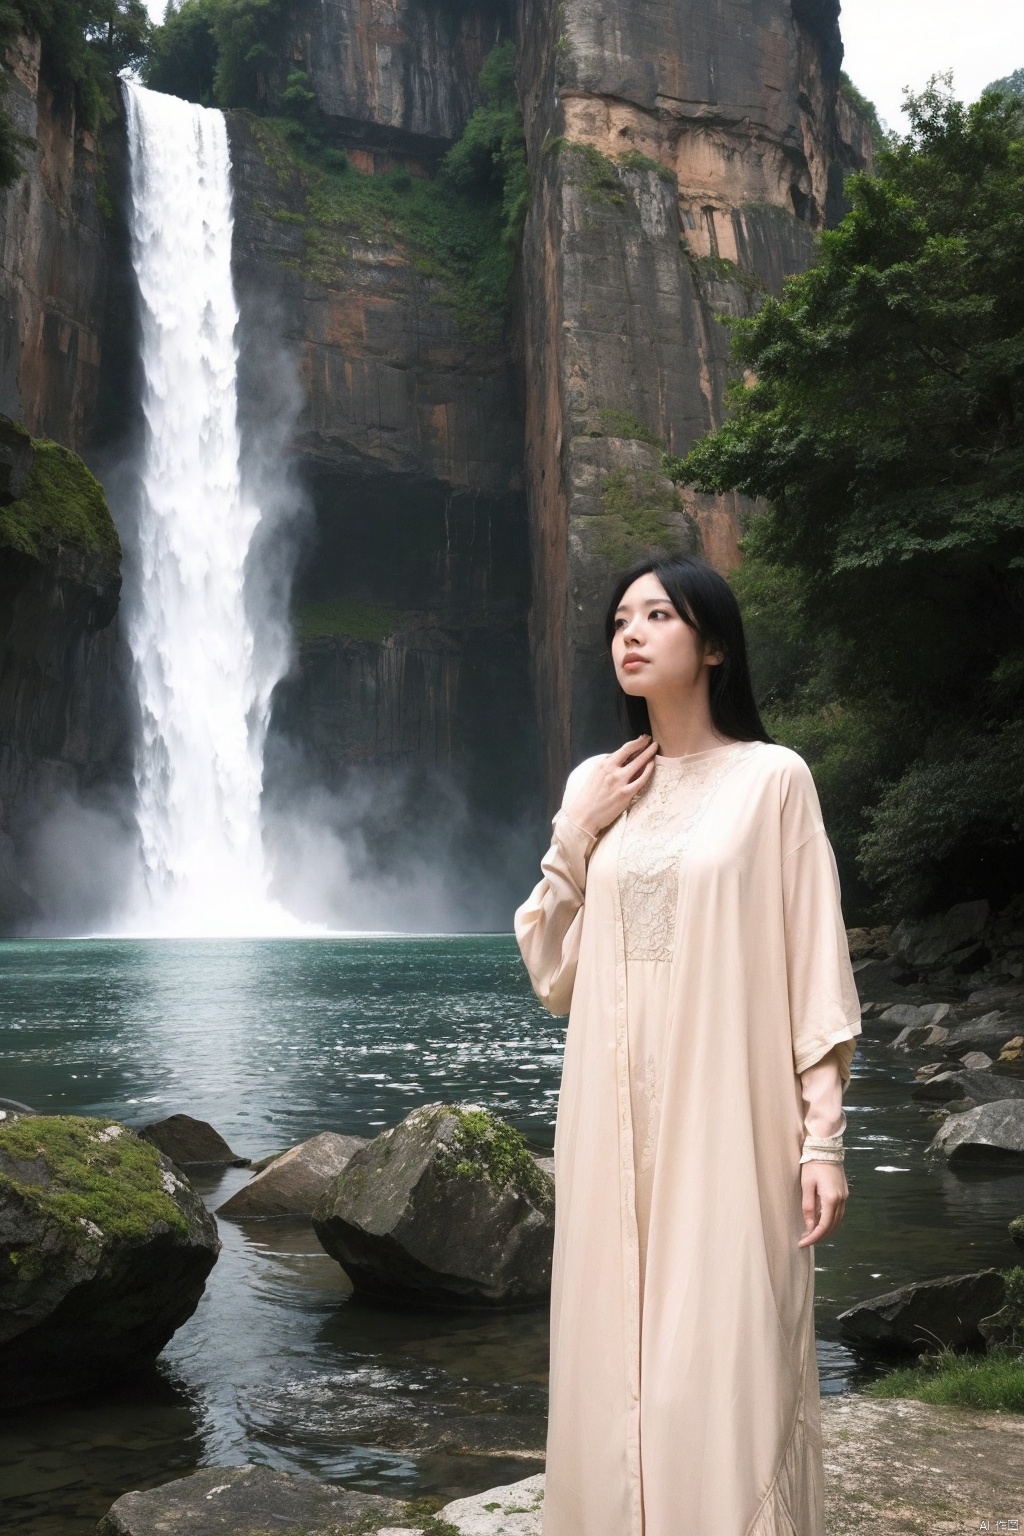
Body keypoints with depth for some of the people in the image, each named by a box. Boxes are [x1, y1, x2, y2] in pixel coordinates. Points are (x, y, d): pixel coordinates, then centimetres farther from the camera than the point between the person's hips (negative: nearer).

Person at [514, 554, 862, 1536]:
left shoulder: (772, 777, -2)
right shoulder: (595, 786, 10)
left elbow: (816, 970, -4)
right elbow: (552, 976, 10)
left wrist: (823, 1136, -9)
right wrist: (573, 837, -1)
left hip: (728, 1123, -4)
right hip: (616, 1126, 4)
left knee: (725, 1372, -2)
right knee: (617, 1375, 9)